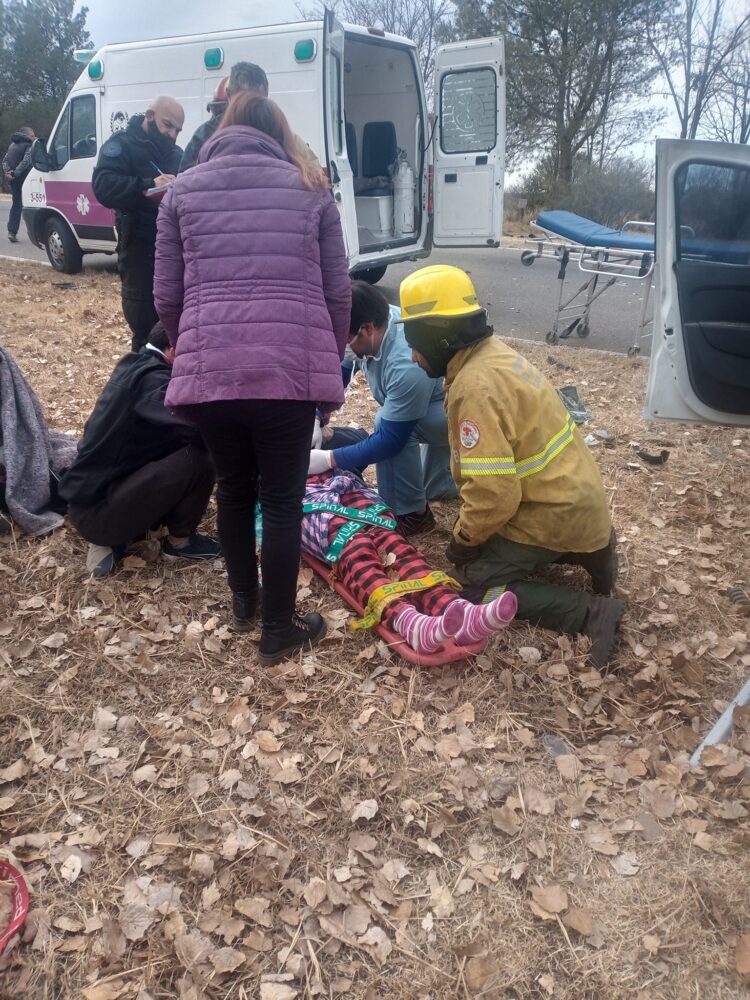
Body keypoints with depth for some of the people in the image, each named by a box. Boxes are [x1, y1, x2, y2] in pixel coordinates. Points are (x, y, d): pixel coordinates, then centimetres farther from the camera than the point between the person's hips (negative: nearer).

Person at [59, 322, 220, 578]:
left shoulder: (135, 366, 9)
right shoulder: (153, 379, -20)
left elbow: (180, 423, 19)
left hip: (88, 494, 10)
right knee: (200, 456, -20)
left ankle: (110, 540, 12)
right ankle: (180, 541, 5)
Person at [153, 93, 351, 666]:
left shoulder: (184, 190, 14)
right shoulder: (311, 189, 12)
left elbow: (167, 297, 11)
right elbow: (338, 293, 9)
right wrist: (330, 366, 20)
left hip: (209, 369, 2)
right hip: (289, 369, -1)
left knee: (234, 487, 21)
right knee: (282, 499, 9)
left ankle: (243, 602, 38)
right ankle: (278, 630, 21)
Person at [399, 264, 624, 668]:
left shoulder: (475, 387, -27)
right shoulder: (494, 352, 4)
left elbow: (493, 492, -29)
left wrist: (464, 538, -12)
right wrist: (470, 525, 17)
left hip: (556, 511, -9)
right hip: (576, 495, 9)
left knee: (477, 574, -4)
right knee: (492, 540, 23)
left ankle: (592, 612, -9)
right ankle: (589, 551, 15)